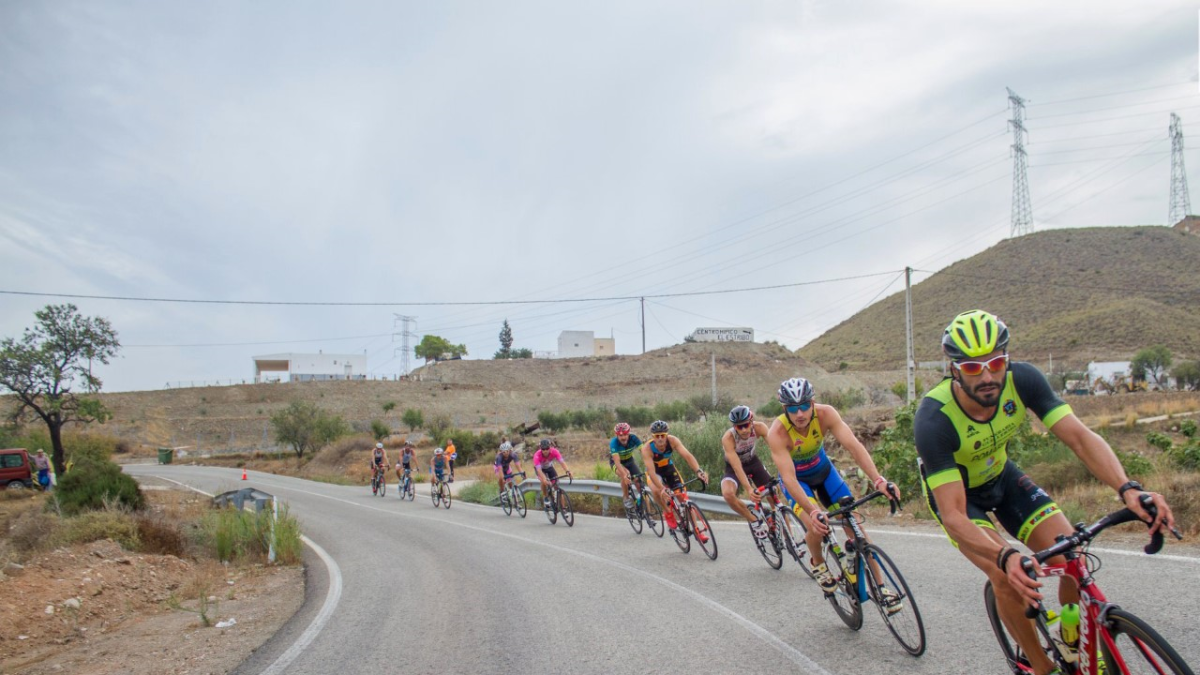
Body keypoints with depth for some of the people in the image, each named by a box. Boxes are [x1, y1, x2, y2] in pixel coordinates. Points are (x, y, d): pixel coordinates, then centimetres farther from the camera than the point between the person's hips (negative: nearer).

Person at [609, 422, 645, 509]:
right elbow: (617, 462, -41)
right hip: (616, 461, -3)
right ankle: (626, 499, -12)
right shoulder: (614, 442, -34)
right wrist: (624, 474, -56)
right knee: (625, 475, -31)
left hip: (629, 460, 3)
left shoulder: (633, 438, -28)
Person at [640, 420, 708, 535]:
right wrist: (662, 488, -57)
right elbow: (651, 471, -42)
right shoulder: (647, 448, -34)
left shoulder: (672, 441, -30)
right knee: (657, 490, -33)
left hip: (669, 468, 2)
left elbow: (687, 455, -41)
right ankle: (668, 513, -5)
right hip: (655, 471, -2)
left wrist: (699, 471, -58)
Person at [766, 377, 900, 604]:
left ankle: (880, 587, 5)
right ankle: (818, 563, 10)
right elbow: (789, 479, -40)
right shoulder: (777, 432, -35)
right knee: (818, 526, -24)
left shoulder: (825, 414, -29)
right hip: (797, 478, -3)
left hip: (823, 469, 3)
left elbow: (853, 446, -37)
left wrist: (879, 480, -50)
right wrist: (813, 512, -52)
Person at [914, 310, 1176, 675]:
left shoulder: (1021, 379, -26)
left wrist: (1127, 488, -46)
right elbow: (953, 515, -38)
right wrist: (1006, 556, -55)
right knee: (1008, 577, -22)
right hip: (953, 489, -4)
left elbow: (1079, 435, -29)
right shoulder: (934, 419, -37)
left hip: (1001, 476, 4)